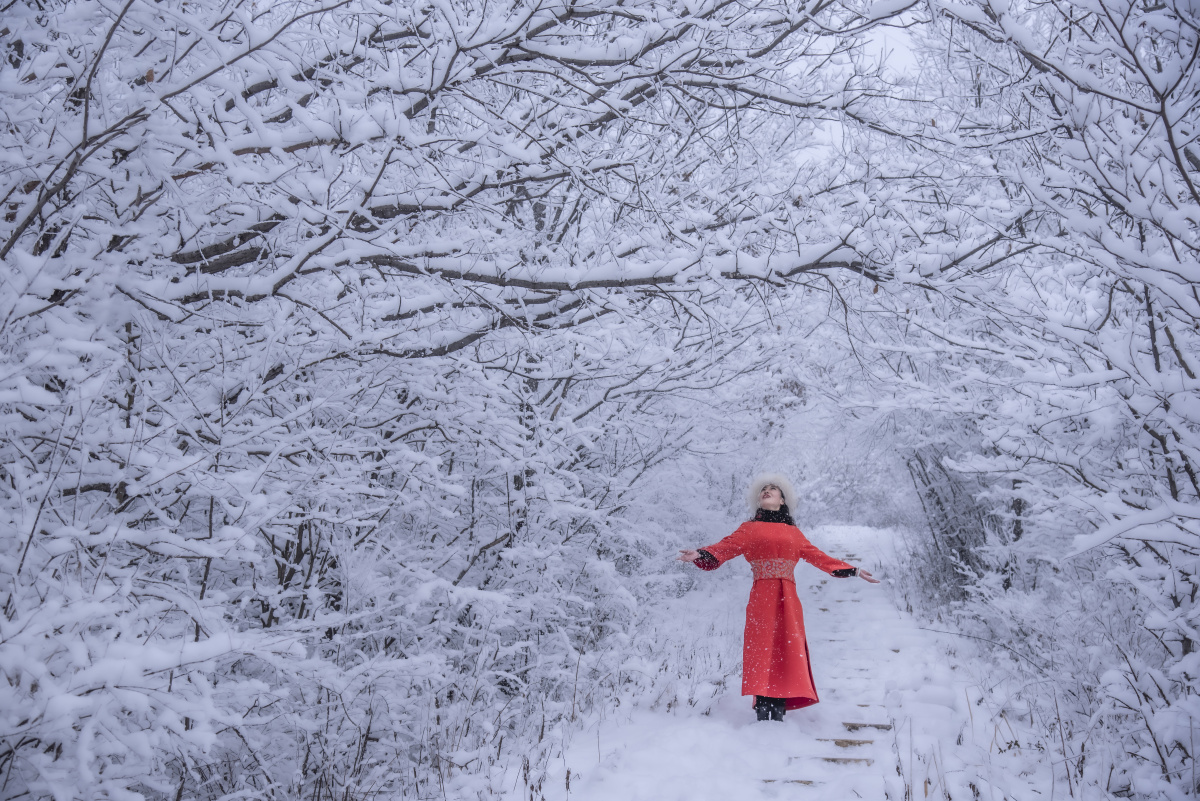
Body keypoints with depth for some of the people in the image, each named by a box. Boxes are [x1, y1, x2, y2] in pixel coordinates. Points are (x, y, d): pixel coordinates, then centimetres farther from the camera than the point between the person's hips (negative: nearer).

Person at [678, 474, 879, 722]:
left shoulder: (794, 533, 20)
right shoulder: (750, 529, 13)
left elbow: (819, 557, 23)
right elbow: (726, 547, -2)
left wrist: (854, 571, 21)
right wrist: (700, 554, -20)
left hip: (787, 600, 2)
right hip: (761, 598, -2)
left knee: (786, 651, -3)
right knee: (762, 648, -7)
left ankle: (779, 714, 1)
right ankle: (762, 714, -6)